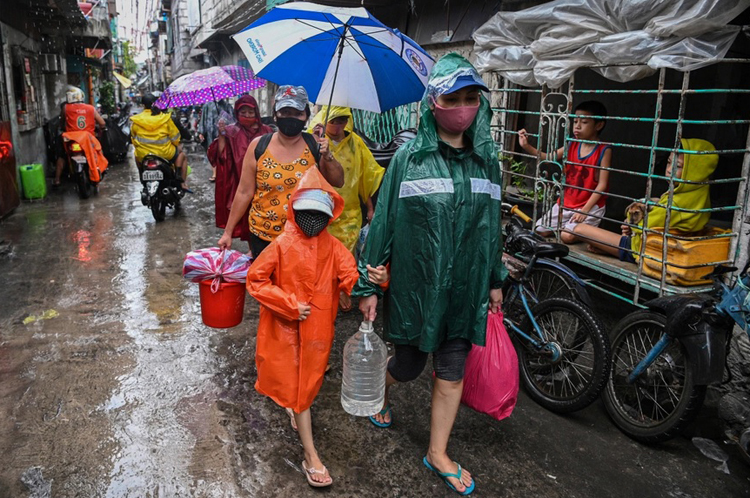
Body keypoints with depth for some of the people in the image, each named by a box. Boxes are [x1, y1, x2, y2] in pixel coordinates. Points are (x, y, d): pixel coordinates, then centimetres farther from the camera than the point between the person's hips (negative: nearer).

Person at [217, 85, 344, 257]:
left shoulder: (314, 144, -4)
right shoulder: (258, 146, -5)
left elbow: (338, 182, 2)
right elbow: (244, 192, 0)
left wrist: (327, 156, -16)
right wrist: (228, 232, 2)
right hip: (262, 237, 0)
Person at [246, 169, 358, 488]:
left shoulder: (332, 247, -5)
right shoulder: (282, 245, -13)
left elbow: (350, 276, -15)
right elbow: (255, 280, -11)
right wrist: (289, 305, -16)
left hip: (317, 327, 3)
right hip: (285, 327, -2)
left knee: (308, 381, 18)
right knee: (296, 385, 5)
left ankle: (297, 409, 53)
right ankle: (310, 455, 12)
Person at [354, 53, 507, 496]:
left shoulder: (487, 159, 2)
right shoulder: (410, 156, -9)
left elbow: (492, 225, 10)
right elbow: (384, 220, -8)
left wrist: (495, 280, 14)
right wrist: (368, 284, -7)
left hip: (465, 288, 3)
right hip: (414, 285, -3)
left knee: (452, 372, 12)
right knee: (408, 365, 13)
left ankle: (438, 454, 32)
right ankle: (379, 390, 50)